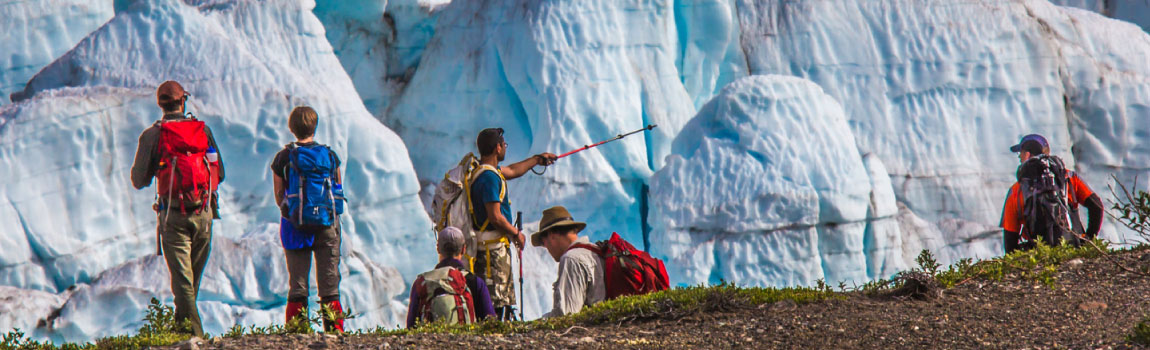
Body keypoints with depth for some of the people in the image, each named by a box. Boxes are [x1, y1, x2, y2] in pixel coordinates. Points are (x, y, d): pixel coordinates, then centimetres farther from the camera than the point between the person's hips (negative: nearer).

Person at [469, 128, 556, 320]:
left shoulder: (490, 171, 13)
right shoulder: (489, 177, -18)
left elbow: (512, 171, 34)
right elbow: (495, 217, -21)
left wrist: (537, 159, 46)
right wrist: (516, 234, -5)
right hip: (493, 246, -10)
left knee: (506, 298, 12)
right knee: (496, 302, -11)